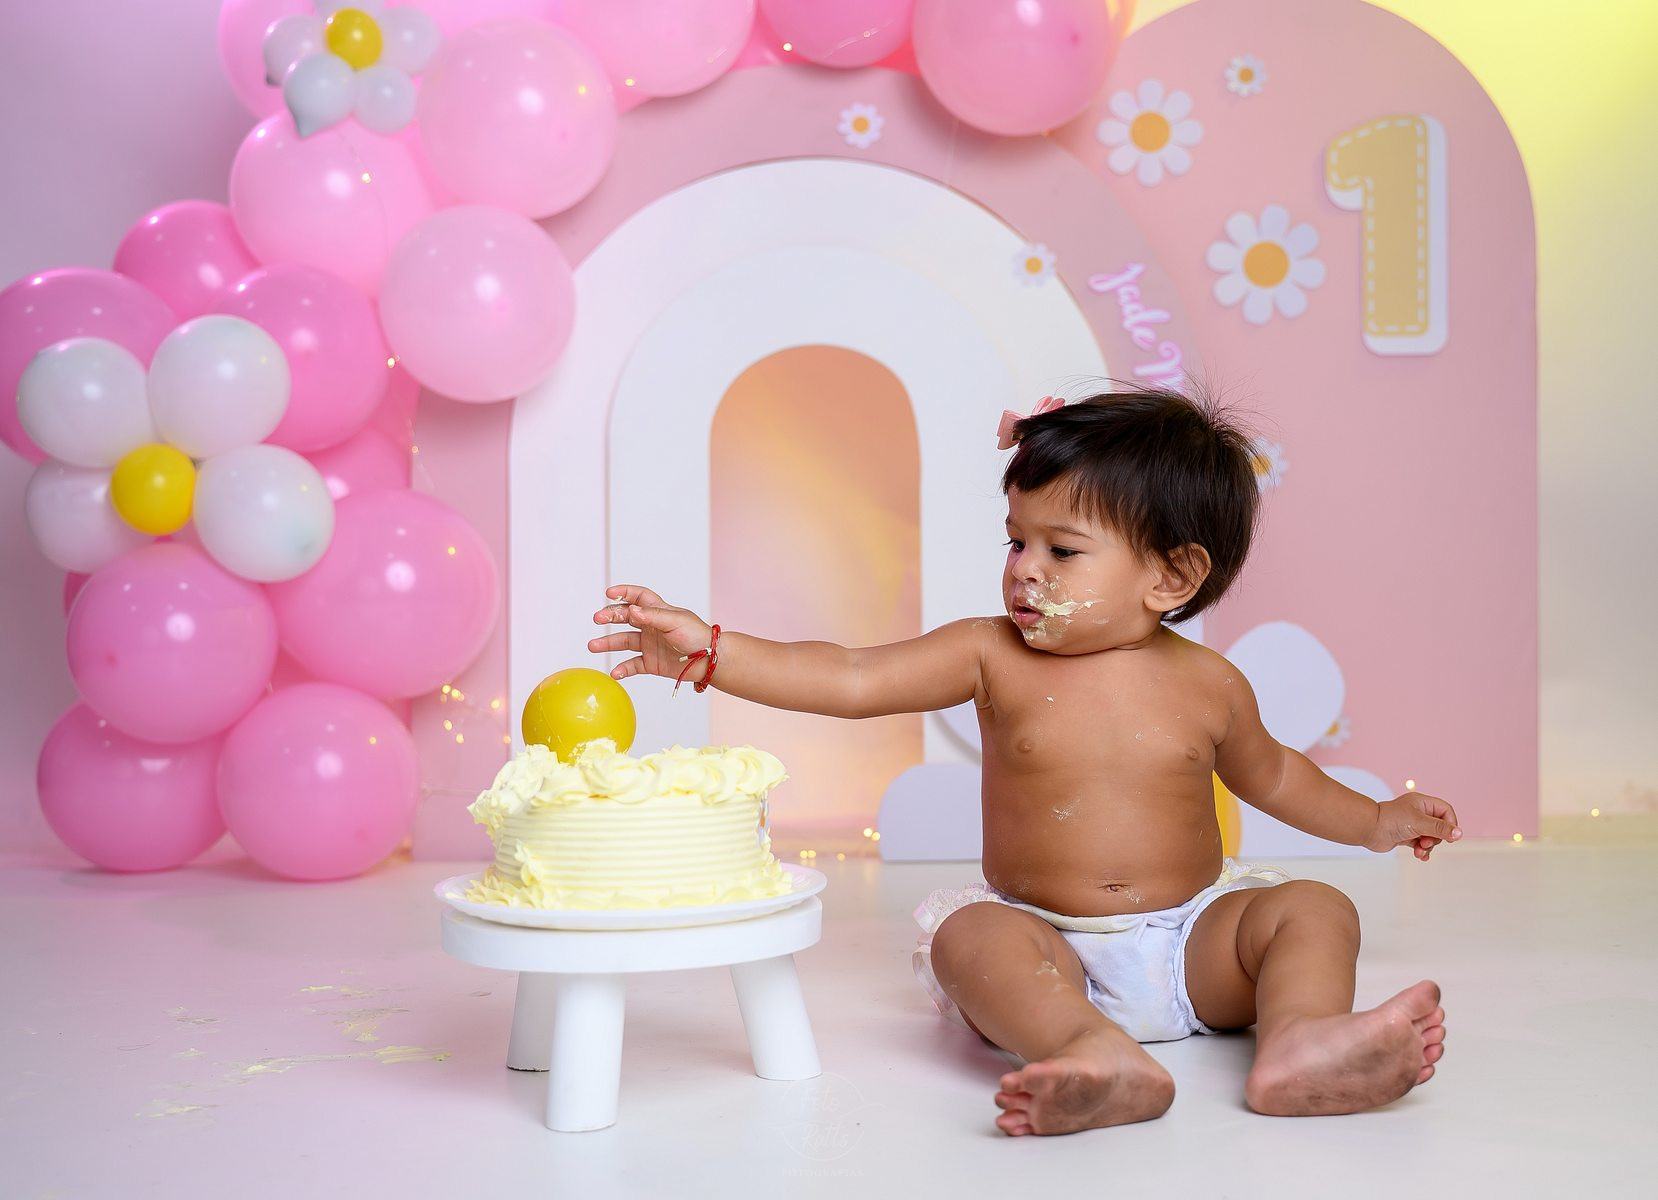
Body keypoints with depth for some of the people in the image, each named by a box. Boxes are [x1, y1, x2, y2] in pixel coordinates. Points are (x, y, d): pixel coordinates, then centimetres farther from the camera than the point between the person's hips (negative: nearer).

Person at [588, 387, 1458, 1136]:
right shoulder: (993, 657, -4)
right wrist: (710, 652, -20)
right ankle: (1099, 1057, -54)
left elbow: (1265, 771, 22)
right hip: (1044, 943, -2)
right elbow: (851, 680, -11)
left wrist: (1373, 822, 26)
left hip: (1191, 944, 2)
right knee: (969, 935, -30)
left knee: (1313, 910, -17)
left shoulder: (1208, 685, 1)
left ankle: (1300, 1042, -43)